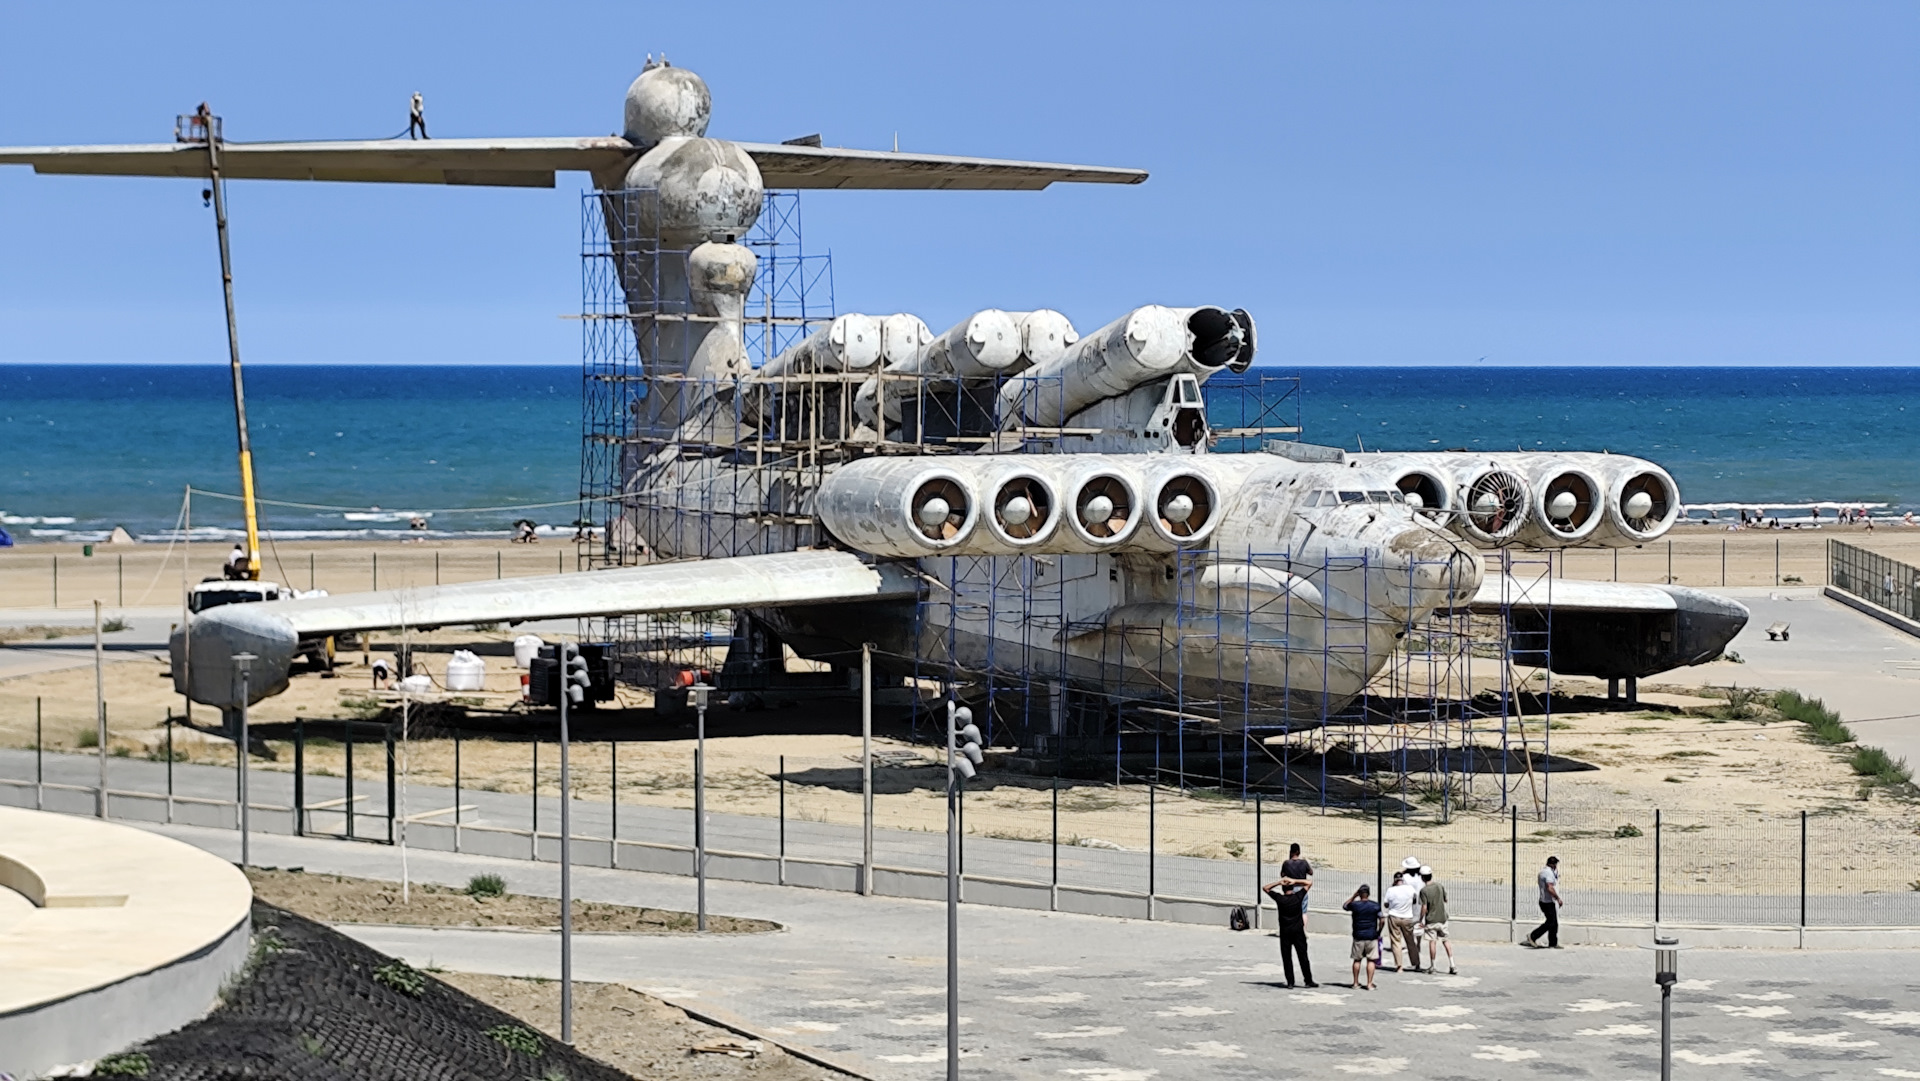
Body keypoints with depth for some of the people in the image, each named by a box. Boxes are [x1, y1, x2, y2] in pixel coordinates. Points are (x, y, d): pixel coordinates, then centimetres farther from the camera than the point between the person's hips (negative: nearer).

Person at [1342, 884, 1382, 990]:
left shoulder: (1355, 905, -6)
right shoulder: (1375, 905, -5)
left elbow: (1344, 906, 15)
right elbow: (1381, 920, -5)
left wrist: (1354, 896, 10)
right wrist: (1378, 932, 8)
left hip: (1358, 936, 0)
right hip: (1372, 936, 0)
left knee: (1357, 960, 11)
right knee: (1370, 960, 4)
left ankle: (1356, 983, 16)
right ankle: (1369, 984, 1)